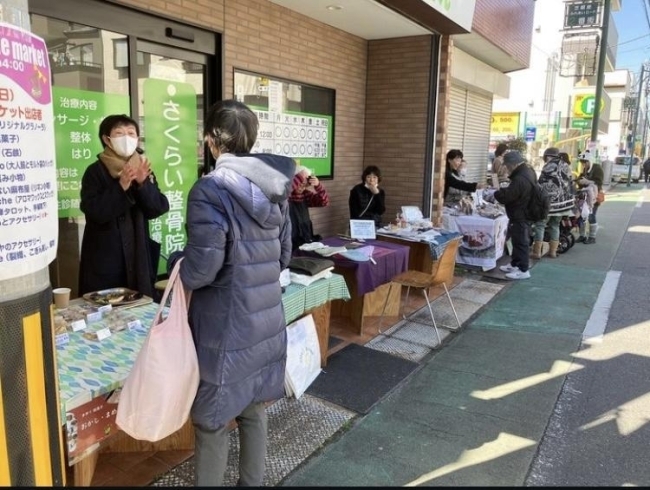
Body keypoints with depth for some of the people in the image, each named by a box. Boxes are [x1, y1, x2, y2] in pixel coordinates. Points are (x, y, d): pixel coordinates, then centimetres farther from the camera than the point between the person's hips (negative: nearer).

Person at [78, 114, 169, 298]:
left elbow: (159, 209, -1)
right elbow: (94, 212, -15)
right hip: (104, 259, -3)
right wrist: (121, 187, -25)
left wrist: (143, 183, -17)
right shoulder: (95, 172, -4)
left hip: (138, 257, 4)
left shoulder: (143, 169, 8)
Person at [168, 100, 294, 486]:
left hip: (224, 325, -7)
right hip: (267, 318, 7)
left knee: (213, 420, 11)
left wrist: (175, 261, 2)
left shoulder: (211, 190, -17)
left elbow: (200, 271, -19)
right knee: (254, 410, 22)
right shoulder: (276, 188, 4)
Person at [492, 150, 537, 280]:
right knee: (517, 240, 19)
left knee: (520, 242, -1)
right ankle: (514, 264, 32)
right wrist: (503, 190, 4)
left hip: (519, 216, -10)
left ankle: (523, 270, 7)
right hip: (524, 213, 10)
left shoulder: (520, 179, -29)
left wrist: (496, 192, -5)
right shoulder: (528, 171, 5)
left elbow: (505, 197, -24)